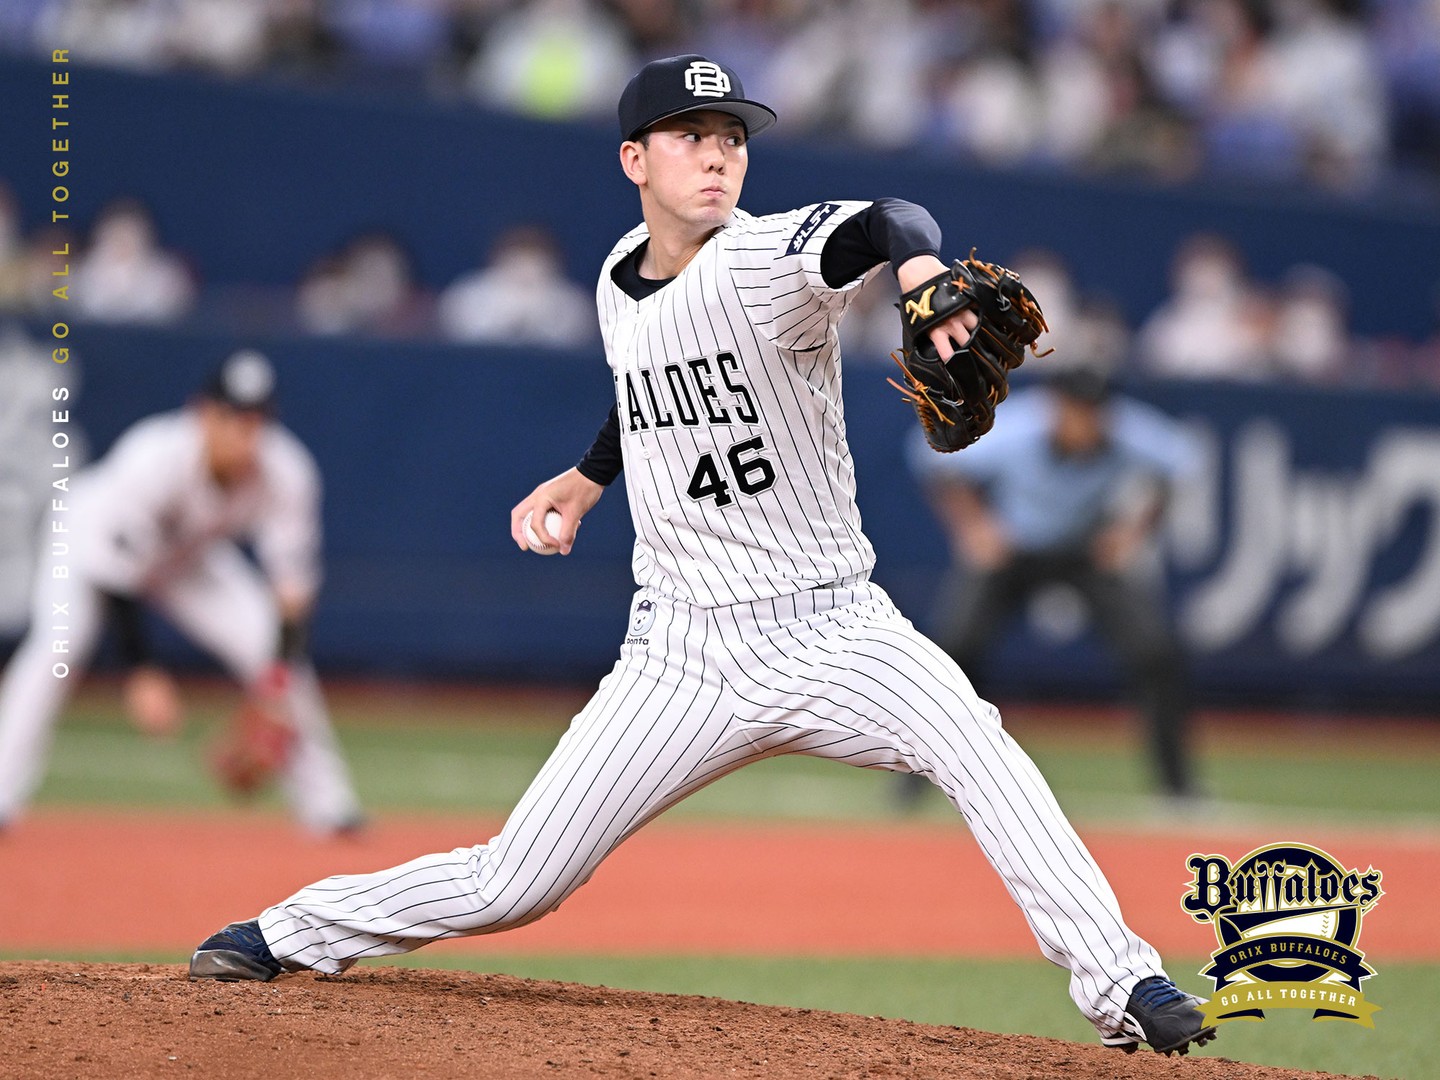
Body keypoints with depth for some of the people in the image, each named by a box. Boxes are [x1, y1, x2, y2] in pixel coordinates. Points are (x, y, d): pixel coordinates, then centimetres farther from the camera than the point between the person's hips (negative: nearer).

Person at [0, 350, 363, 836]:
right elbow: (114, 576, -36)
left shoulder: (287, 472, -27)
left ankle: (326, 806, 4)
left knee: (276, 647, -9)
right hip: (93, 541, -4)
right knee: (59, 646, -29)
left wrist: (281, 676, -34)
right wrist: (142, 674, -40)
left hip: (189, 559, 4)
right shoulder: (153, 458, -39)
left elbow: (293, 583, -23)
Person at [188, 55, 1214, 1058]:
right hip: (681, 655, 3)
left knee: (976, 745, -32)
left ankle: (1123, 987, -25)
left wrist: (917, 258, -60)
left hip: (832, 632, -3)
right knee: (512, 885, 2)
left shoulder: (769, 257, -15)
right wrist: (588, 474, 28)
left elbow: (879, 226, -39)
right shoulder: (621, 278, 4)